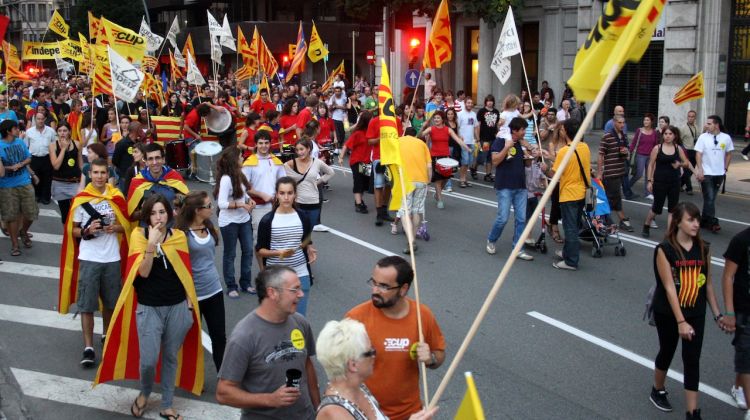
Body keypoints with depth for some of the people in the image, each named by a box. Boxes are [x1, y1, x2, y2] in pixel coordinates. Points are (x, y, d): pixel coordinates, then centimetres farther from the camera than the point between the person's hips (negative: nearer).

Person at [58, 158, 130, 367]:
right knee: (87, 304, -2)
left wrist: (115, 228, -11)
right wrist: (87, 231, -18)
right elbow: (73, 230, 2)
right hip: (88, 259, -2)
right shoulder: (81, 199, -3)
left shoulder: (117, 197, 2)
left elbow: (126, 225, 10)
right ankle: (88, 347, 3)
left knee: (111, 302, 13)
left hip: (112, 258, 2)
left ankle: (107, 335, 34)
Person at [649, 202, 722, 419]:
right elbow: (669, 287, -19)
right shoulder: (665, 249, -16)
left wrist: (717, 314, 6)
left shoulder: (703, 249, -3)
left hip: (696, 314, 3)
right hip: (668, 313, -3)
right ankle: (658, 391, 42)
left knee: (692, 361, 1)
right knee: (667, 352, 17)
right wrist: (681, 321, -22)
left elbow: (708, 283, 6)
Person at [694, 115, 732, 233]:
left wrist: (725, 168, 6)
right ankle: (713, 223, -6)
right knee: (709, 198, -8)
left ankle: (704, 220, 21)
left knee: (710, 198, 10)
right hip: (706, 173, -3)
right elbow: (698, 154, -7)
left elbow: (728, 154, 11)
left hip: (719, 174, 3)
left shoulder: (726, 138, 1)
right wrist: (699, 170, -14)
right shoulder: (703, 137, -6)